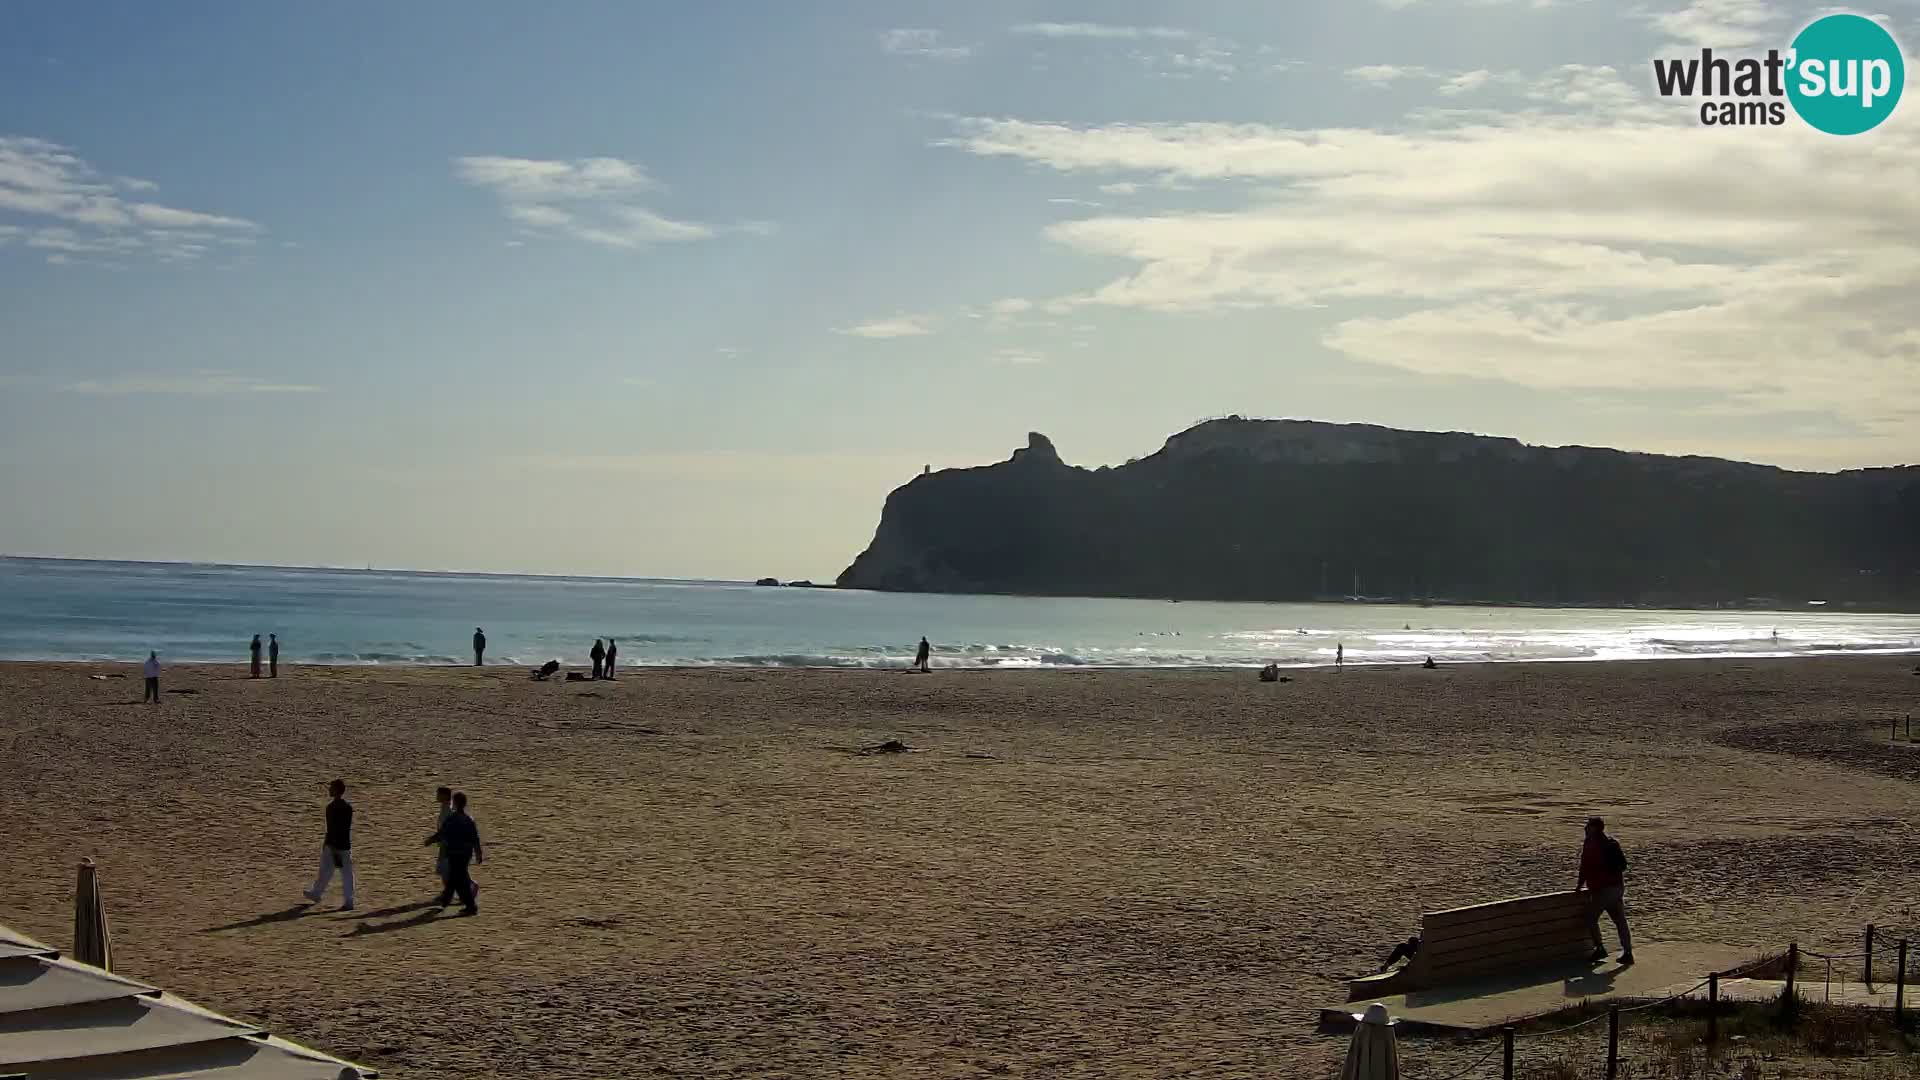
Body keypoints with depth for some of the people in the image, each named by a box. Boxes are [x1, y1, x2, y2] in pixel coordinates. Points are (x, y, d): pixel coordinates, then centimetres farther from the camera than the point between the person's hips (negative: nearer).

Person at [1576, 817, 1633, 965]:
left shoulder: (1590, 844, -10)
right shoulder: (1612, 842, 13)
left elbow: (1585, 868, -9)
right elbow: (1623, 865, 18)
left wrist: (1579, 886, 1)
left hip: (1602, 889, -7)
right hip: (1618, 886, 7)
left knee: (1591, 919, 5)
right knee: (1620, 921, 7)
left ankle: (1600, 949, 2)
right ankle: (1627, 953, 4)